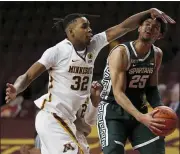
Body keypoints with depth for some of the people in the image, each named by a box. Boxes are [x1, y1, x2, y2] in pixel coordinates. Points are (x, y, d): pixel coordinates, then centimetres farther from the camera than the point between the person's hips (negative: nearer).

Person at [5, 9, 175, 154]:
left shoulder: (93, 45, 6)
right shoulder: (57, 51, -13)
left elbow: (123, 27, 5)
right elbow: (28, 76, -12)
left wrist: (149, 12, -3)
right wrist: (15, 90, -32)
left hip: (66, 120, 8)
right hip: (51, 118, -8)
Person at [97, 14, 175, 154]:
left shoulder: (157, 55, 2)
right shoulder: (121, 53, -20)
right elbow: (118, 93, -27)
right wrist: (141, 117, -41)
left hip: (138, 111, 7)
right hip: (113, 111, -7)